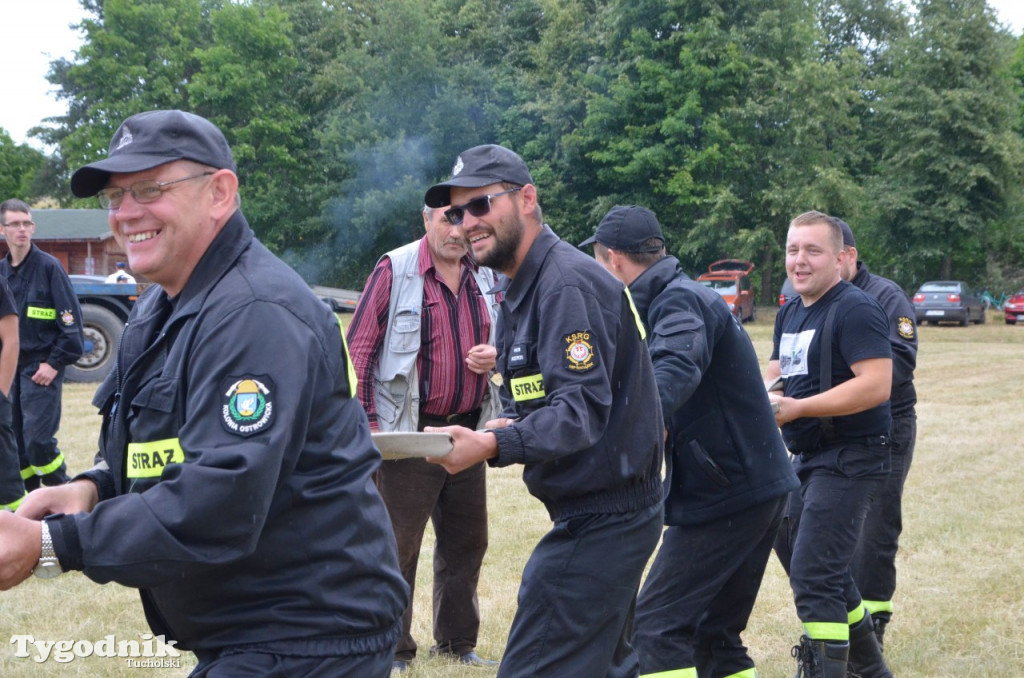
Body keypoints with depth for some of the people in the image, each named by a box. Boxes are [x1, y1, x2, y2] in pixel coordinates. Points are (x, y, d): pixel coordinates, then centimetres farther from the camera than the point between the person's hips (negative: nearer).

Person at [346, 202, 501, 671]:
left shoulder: (485, 277, 7)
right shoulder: (394, 271, -8)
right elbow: (359, 349, -8)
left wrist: (496, 356, -3)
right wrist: (369, 422, -14)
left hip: (467, 430, 6)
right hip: (409, 434, -6)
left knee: (466, 541, 13)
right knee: (398, 545, -2)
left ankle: (457, 642, 27)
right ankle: (392, 650, 10)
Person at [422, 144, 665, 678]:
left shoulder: (568, 284, -18)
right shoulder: (520, 288, 15)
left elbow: (582, 408, -27)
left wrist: (495, 446, -40)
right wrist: (512, 426, -1)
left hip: (601, 522, -11)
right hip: (605, 515, 11)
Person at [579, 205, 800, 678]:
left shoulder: (681, 300, -16)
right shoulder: (681, 297, 16)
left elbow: (675, 370, -37)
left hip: (723, 495, -10)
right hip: (757, 489, 10)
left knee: (655, 628, -10)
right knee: (715, 633, 16)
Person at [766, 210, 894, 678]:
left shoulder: (855, 310, -15)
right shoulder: (790, 313, 13)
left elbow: (876, 385, -25)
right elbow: (776, 373, 23)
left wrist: (796, 408, -25)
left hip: (850, 460, -10)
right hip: (807, 459, 10)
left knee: (813, 576, -15)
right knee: (812, 563, 19)